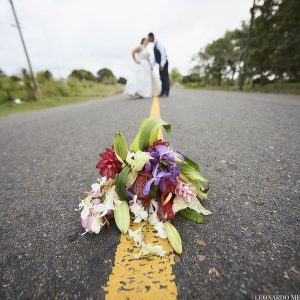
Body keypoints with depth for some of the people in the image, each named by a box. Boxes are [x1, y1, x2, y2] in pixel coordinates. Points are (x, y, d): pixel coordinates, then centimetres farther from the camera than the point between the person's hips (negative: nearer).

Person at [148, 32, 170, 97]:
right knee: (162, 78, 6)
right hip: (160, 63, 9)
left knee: (165, 77, -10)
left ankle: (166, 93, -11)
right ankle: (162, 92, 7)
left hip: (163, 63, -9)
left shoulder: (159, 44, -12)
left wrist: (162, 65, -25)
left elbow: (163, 54, -19)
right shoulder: (154, 45, 15)